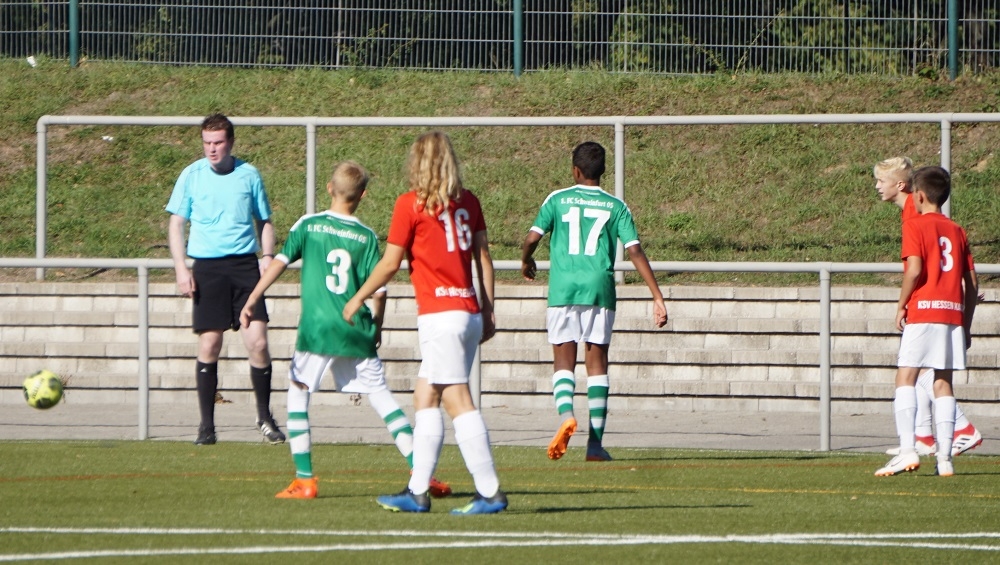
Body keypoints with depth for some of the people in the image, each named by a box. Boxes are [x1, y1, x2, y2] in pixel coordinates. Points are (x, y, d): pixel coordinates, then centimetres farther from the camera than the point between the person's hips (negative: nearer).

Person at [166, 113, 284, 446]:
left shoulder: (248, 175, 7)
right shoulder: (192, 175, 4)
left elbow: (264, 221, 16)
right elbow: (176, 223, 7)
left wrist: (268, 258, 1)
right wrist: (181, 269, -3)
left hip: (245, 265, 1)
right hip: (208, 267, 0)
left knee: (257, 341, -8)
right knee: (209, 345, -2)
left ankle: (264, 417, 8)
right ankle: (206, 424, 7)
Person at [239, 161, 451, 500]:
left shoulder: (308, 226, 1)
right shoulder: (366, 236, 4)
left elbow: (279, 262, -7)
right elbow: (379, 290, 2)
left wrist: (251, 301, -6)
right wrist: (376, 326, 17)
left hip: (316, 328, -2)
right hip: (356, 331, 2)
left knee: (298, 395, 10)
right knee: (381, 396, 8)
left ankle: (304, 480, 1)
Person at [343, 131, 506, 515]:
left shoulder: (411, 204, -5)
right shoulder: (468, 202, 10)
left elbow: (390, 264, -1)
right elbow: (484, 258, 10)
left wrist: (357, 300, 12)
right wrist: (488, 312, 16)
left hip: (440, 314, -7)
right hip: (469, 310, 7)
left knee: (458, 402, -7)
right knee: (424, 397, 13)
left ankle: (490, 493, -12)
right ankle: (418, 492, 12)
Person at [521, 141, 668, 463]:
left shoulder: (558, 200, 6)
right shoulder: (615, 207, 8)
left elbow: (532, 238, -1)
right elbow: (635, 251, 0)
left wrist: (526, 261, 22)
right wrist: (657, 297, 0)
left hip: (562, 289, -1)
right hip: (599, 289, 1)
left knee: (563, 361, 6)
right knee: (597, 363, 6)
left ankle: (566, 414, -23)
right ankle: (595, 442, 2)